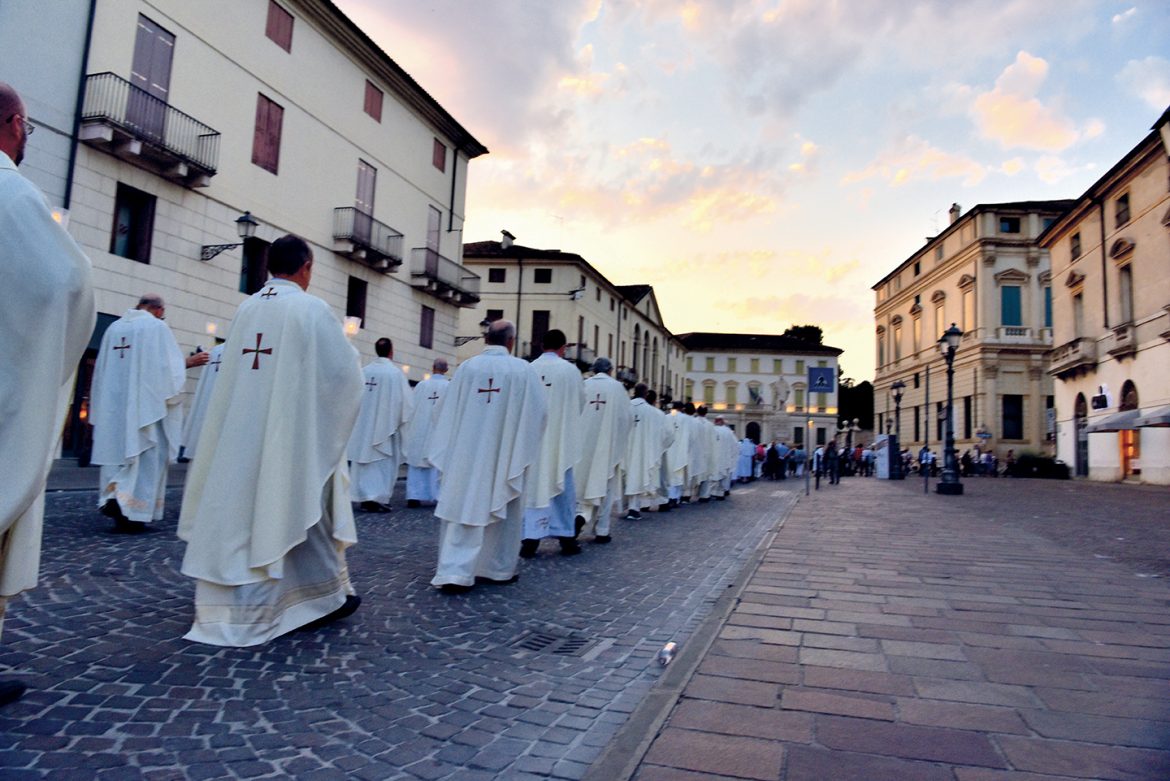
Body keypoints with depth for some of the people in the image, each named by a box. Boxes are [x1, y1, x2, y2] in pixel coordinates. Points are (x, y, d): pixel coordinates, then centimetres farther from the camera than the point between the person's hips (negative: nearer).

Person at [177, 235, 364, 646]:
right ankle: (327, 596, 21)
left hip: (241, 434, 5)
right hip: (294, 436, -5)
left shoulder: (246, 309, 7)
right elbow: (345, 372, -11)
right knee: (300, 511, 6)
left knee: (238, 510, 10)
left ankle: (228, 608, 16)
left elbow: (232, 372, 13)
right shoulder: (312, 310, -10)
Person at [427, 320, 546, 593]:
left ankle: (454, 572, -3)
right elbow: (538, 412, -2)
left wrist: (449, 449, 13)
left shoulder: (467, 367, -2)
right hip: (505, 455, -1)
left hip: (466, 454, 1)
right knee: (502, 510, 13)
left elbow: (447, 409, 2)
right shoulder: (523, 370, -7)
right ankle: (498, 569, 24)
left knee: (463, 507, 5)